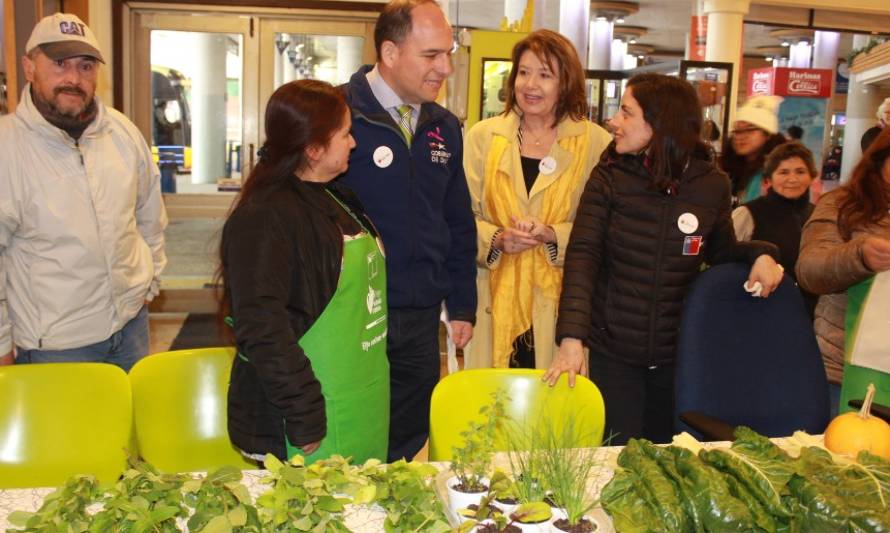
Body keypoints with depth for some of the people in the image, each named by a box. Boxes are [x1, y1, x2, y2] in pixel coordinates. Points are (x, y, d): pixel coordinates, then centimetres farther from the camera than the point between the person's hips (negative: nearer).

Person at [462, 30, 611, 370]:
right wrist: (496, 239, -13)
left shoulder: (596, 143, 0)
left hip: (559, 301, -1)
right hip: (496, 299, 1)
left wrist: (553, 236, -16)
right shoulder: (483, 137, 5)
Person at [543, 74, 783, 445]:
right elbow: (582, 256, -13)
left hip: (676, 354, 2)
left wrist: (760, 253, -7)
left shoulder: (711, 185, -1)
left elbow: (722, 251, 15)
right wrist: (572, 336, -25)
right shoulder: (608, 178, -4)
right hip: (612, 352, -1)